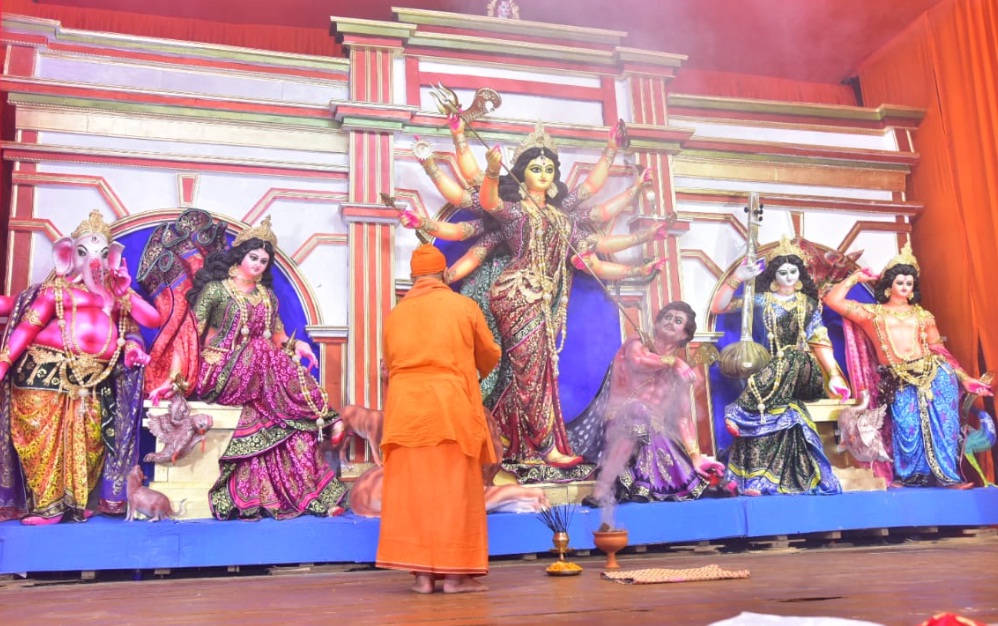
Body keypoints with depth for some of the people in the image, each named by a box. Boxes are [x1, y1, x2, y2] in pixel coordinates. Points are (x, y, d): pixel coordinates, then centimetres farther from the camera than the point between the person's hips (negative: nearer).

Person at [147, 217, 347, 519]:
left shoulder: (267, 296, 18)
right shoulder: (215, 289, 2)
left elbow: (279, 339, 14)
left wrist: (296, 346, -10)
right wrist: (175, 380, -14)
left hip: (261, 373, 5)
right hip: (220, 374, -5)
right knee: (262, 353, -34)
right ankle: (326, 420, -28)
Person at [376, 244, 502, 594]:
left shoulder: (395, 315, 9)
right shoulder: (464, 307, 1)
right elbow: (490, 356, 12)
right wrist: (470, 371, 34)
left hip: (406, 410, 3)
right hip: (450, 408, -3)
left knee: (412, 489, 5)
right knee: (454, 489, 1)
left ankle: (422, 573, 5)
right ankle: (455, 573, 2)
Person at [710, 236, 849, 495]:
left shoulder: (808, 304, 12)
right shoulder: (760, 299, 8)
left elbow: (820, 342, 8)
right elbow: (718, 307, 1)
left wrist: (834, 375, -2)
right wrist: (736, 279, -9)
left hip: (799, 371, 0)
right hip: (766, 373, 0)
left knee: (791, 356, -33)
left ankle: (744, 415, -31)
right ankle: (755, 478, -18)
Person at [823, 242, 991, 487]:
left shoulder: (922, 315, 20)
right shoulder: (872, 313, 14)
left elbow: (939, 349, 17)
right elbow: (832, 300, 5)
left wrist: (964, 378, 10)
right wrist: (855, 277, 16)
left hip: (932, 373, 3)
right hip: (899, 381, -2)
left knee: (942, 421, -15)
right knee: (908, 424, -19)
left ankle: (946, 473, -6)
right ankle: (911, 475, -1)